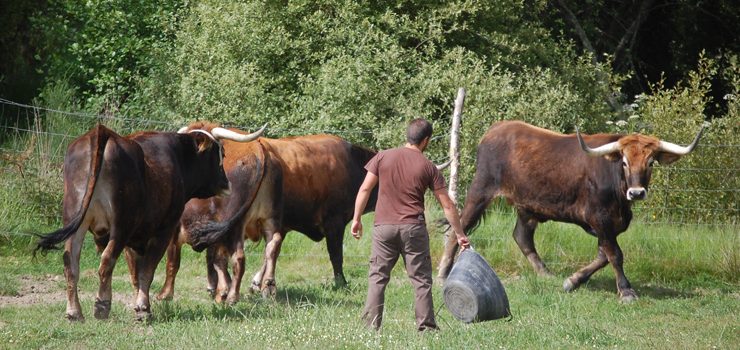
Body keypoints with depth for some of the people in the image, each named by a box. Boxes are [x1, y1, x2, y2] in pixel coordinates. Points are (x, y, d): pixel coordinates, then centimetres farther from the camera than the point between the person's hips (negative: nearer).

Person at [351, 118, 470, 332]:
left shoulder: (383, 157, 2)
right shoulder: (428, 167, 0)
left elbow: (365, 189, 0)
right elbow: (447, 205, 2)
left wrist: (356, 219, 9)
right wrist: (460, 235, 10)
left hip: (384, 227, 1)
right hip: (413, 228, -1)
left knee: (377, 277, 7)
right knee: (421, 280, 7)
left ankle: (371, 326, 2)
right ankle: (426, 327, 6)